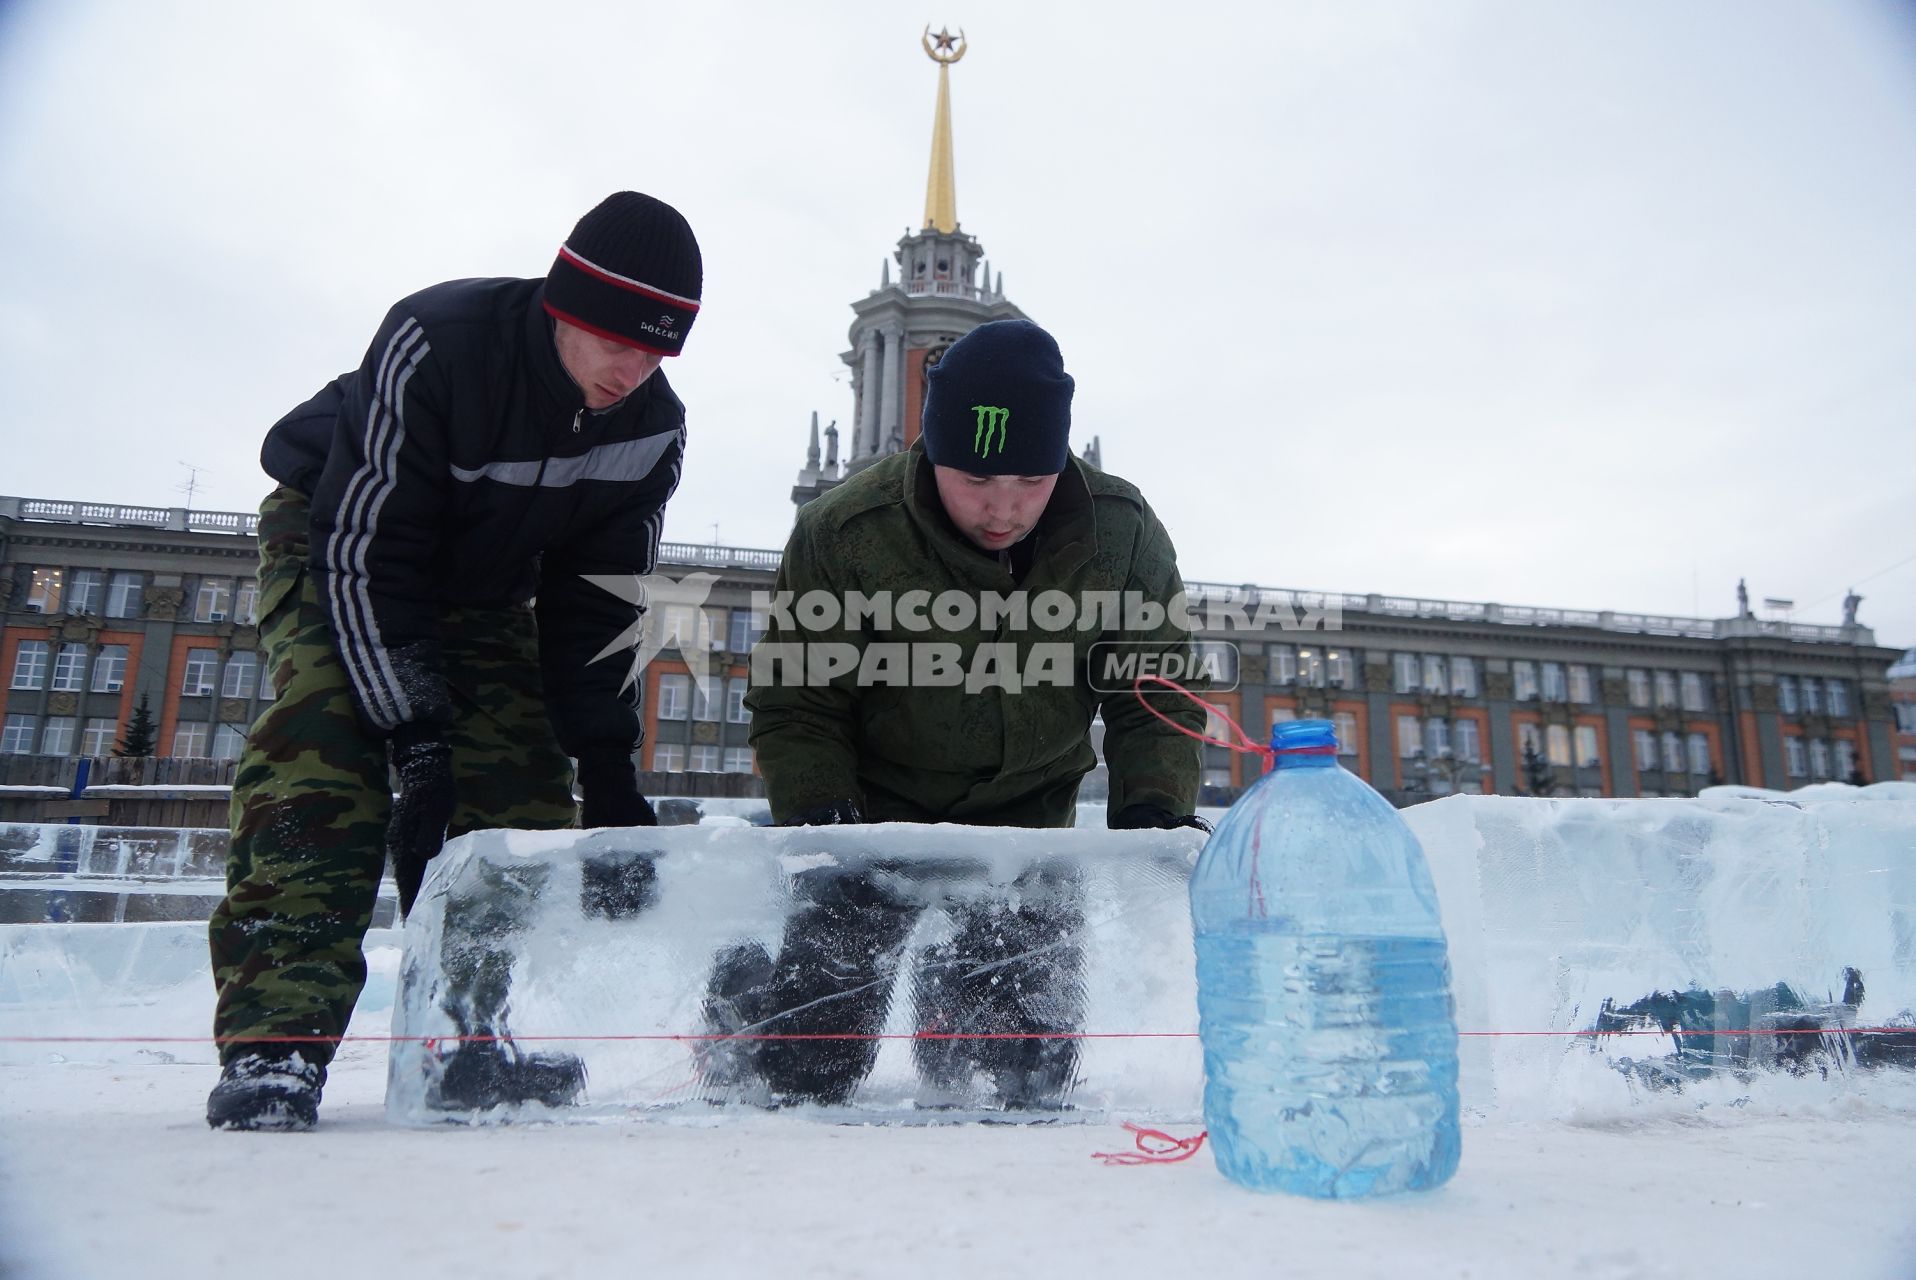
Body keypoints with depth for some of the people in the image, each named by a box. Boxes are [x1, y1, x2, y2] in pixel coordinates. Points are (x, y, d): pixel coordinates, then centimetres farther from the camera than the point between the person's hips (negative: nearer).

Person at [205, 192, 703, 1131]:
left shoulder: (651, 429, -18)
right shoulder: (434, 344, -32)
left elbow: (596, 600, -10)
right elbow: (363, 551, -31)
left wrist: (607, 762, -16)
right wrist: (416, 734, -34)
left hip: (485, 586, 5)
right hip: (332, 534, -4)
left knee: (524, 781, -9)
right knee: (326, 744, -26)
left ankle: (467, 1035, 0)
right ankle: (274, 1036, -22)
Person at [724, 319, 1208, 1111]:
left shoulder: (1122, 535, -14)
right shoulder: (842, 534, -21)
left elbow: (1155, 696, -5)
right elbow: (795, 704, -13)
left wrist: (1152, 807, -21)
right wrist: (816, 817, -27)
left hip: (1029, 819, 2)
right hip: (875, 813, -2)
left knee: (1021, 1073, 3)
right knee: (807, 1070, 1)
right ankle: (749, 993, 34)